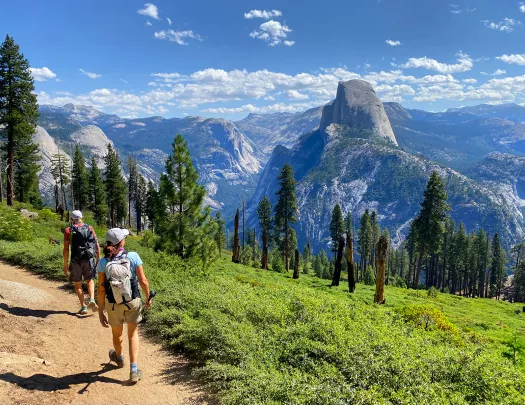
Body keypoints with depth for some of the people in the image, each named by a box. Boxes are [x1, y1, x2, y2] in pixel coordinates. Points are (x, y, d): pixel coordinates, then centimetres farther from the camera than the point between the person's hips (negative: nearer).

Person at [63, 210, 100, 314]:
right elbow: (97, 245, 2)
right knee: (89, 280, 20)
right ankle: (92, 299, -1)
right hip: (89, 258, 2)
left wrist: (65, 265, -1)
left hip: (76, 260, -2)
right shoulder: (90, 228, 4)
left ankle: (83, 306, 13)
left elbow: (66, 249, -6)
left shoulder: (68, 230, -2)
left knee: (78, 284, 14)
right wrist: (99, 260, 9)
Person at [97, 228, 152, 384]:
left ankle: (119, 358, 55)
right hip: (133, 302, -1)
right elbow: (143, 281, -12)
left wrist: (100, 312, -3)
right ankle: (134, 371, 12)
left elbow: (101, 289, -10)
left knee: (117, 334, 27)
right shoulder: (133, 256, -16)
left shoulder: (103, 262, -12)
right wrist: (148, 297, 5)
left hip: (114, 305, 1)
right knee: (133, 334, 19)